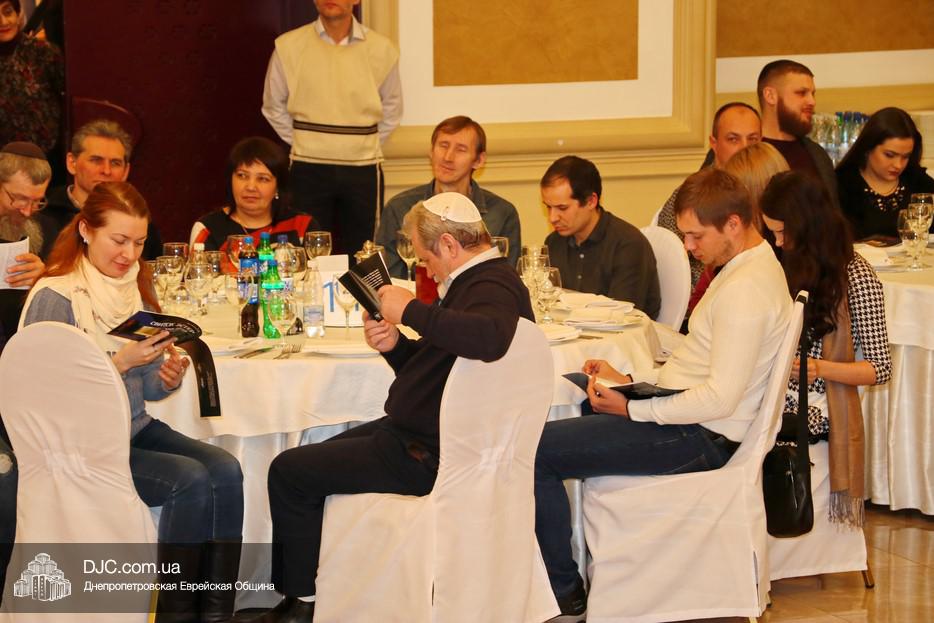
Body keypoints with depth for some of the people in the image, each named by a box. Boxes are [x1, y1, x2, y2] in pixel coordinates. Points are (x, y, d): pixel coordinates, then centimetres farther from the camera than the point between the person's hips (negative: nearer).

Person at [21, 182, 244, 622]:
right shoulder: (54, 298, -12)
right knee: (191, 479, -25)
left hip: (135, 429, 7)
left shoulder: (134, 286, 10)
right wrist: (120, 362, -23)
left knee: (225, 472, -18)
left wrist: (168, 378, -10)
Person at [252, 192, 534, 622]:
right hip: (420, 436, 12)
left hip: (426, 457, -12)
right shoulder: (480, 280, 13)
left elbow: (489, 337, -46)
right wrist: (395, 345, 0)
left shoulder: (493, 285, -21)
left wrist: (411, 309, -35)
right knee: (309, 461, 23)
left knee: (289, 472, -4)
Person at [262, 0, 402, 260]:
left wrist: (366, 145, 9)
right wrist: (302, 143, 6)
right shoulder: (289, 46, 0)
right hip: (309, 169, -1)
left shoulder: (381, 49, 3)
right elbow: (274, 107, 10)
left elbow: (391, 110, 15)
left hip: (363, 169, 1)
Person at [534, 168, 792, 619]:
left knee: (535, 451, -17)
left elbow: (720, 398, -26)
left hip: (700, 438, -11)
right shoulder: (749, 266, 11)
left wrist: (631, 408, -21)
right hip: (687, 413, 11)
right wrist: (629, 379, 7)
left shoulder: (746, 290, -22)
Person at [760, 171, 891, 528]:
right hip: (775, 394, 6)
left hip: (815, 408, -6)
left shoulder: (856, 277, -7)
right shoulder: (789, 262, 13)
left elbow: (881, 368, -7)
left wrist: (819, 368, -22)